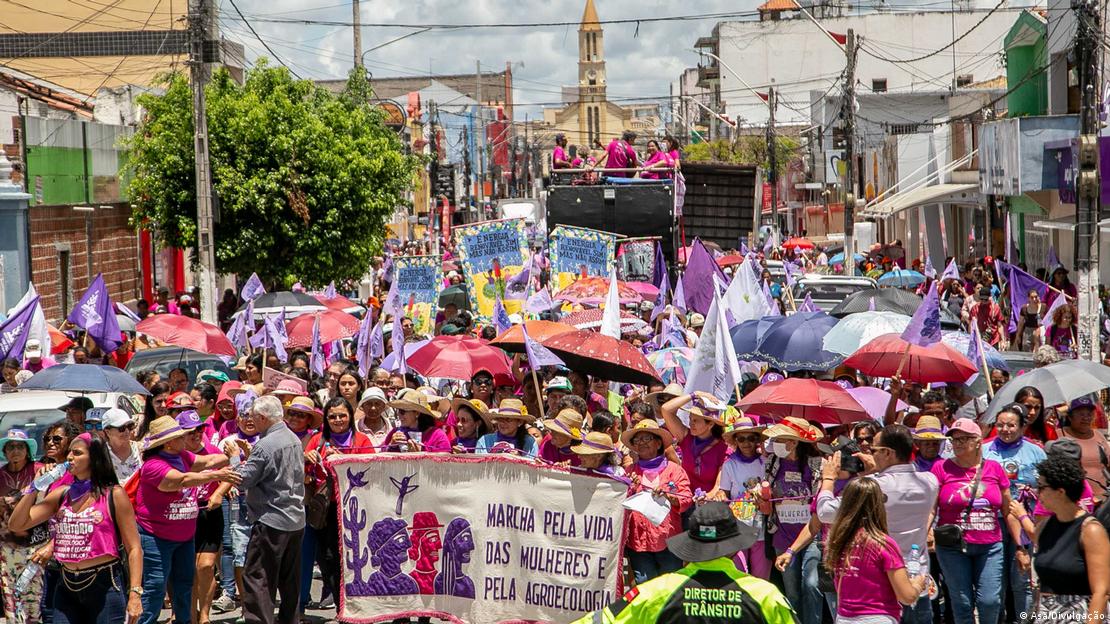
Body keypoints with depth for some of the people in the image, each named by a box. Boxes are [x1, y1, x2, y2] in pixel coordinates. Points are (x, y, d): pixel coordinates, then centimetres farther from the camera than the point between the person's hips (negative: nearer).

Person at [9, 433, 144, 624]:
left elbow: (133, 548, -8)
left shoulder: (114, 495, -6)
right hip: (67, 588, 5)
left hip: (105, 586, -5)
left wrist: (135, 594, -16)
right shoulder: (61, 494, 8)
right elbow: (16, 524, 8)